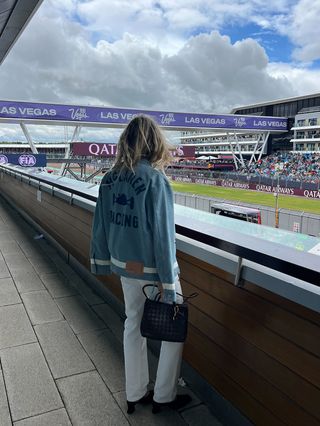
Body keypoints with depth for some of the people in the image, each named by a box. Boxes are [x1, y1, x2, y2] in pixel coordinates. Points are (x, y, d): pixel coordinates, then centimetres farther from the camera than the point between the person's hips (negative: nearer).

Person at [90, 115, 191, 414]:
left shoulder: (110, 178, -2)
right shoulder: (155, 179, -20)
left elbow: (100, 225, 5)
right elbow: (162, 235, -21)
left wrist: (101, 262, 17)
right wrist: (169, 288, -15)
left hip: (125, 266, 6)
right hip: (153, 270, -6)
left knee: (133, 326, 21)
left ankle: (134, 395, 37)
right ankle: (163, 397, 30)